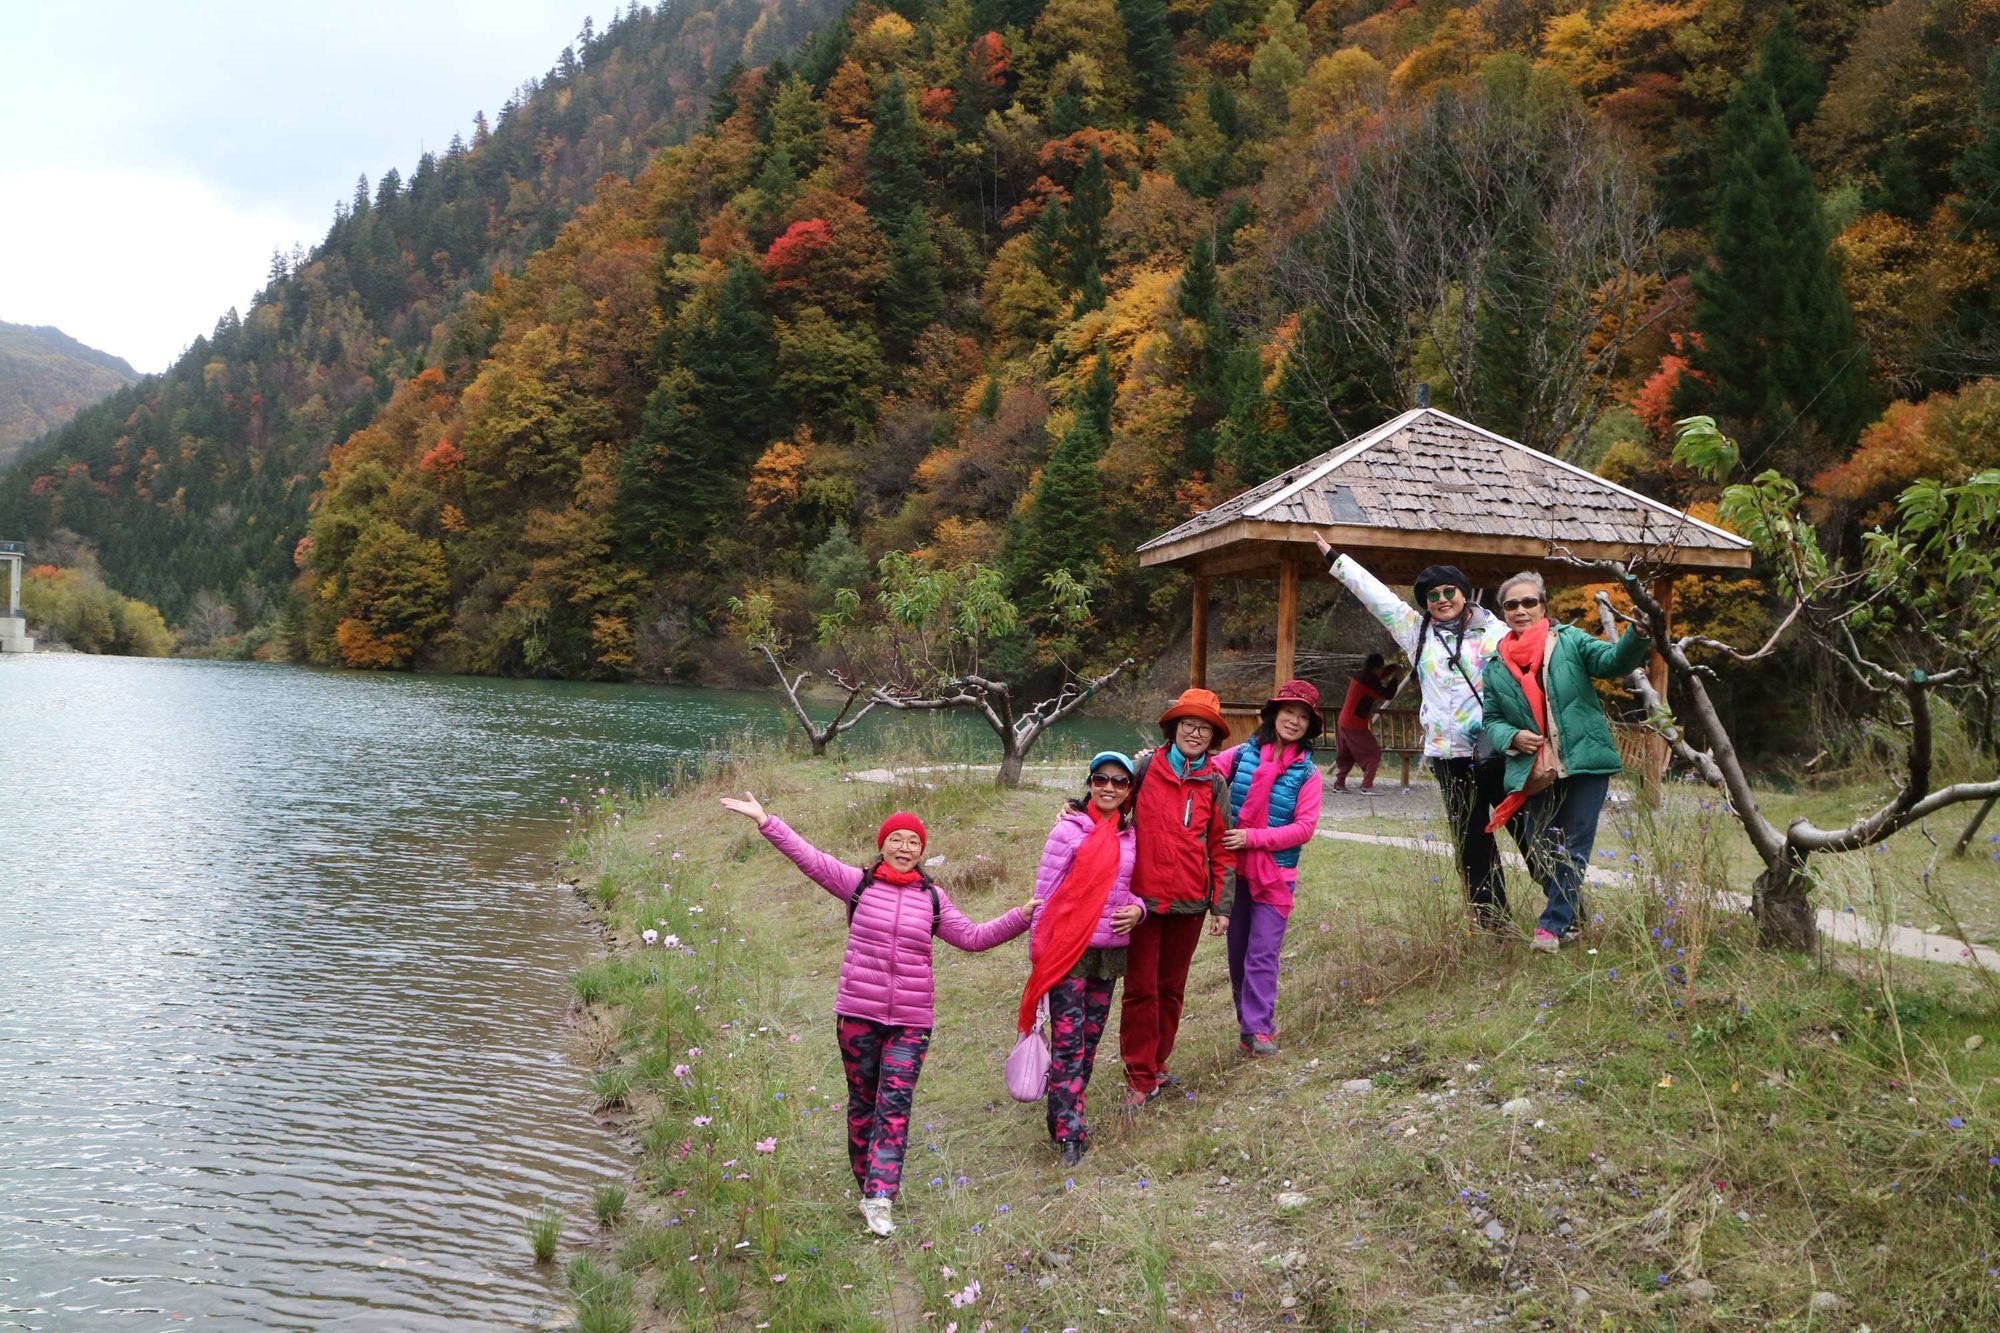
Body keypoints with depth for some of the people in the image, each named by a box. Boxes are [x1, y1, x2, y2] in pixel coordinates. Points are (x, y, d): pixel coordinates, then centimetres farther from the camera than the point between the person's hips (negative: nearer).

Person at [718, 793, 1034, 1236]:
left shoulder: (932, 899, 8)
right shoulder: (858, 883, 0)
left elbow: (972, 937, 9)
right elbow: (810, 857, -8)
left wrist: (1022, 916, 0)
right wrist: (765, 821, -17)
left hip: (910, 1021, 1)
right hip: (857, 1015, -1)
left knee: (895, 1106, -8)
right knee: (863, 1101, 10)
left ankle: (879, 1200, -11)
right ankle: (869, 1182, 25)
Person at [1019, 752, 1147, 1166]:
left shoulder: (1128, 836, 9)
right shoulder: (1069, 830, -8)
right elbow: (1044, 891, -7)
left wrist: (1138, 908, -4)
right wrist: (1038, 950, -7)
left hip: (1110, 951, 6)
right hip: (1068, 950, -6)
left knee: (1090, 1037, 11)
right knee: (1068, 1039, -9)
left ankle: (1066, 1116, 24)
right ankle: (1069, 1132, -6)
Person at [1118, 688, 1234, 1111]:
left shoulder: (1214, 784, 6)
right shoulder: (1145, 768, -1)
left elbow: (1220, 848, 9)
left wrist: (1222, 905, 6)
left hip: (1189, 903, 3)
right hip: (1143, 899, -2)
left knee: (1172, 988, 11)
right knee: (1141, 989, -1)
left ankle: (1156, 1065, 25)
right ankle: (1140, 1078, 7)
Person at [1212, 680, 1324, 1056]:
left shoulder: (1307, 772, -2)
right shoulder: (1243, 754, 0)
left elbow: (1305, 827, -8)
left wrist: (1253, 837, -17)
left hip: (1275, 873, -2)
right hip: (1234, 869, 2)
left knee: (1263, 953, -6)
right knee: (1237, 950, 10)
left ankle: (1255, 1028, 2)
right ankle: (1253, 1015, 25)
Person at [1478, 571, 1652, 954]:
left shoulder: (1570, 640, 2)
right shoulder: (1495, 666, 10)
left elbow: (1613, 661, -12)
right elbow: (1491, 720, 13)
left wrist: (1638, 635, -32)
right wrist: (1512, 737, -8)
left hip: (1585, 763, -3)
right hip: (1534, 771, 3)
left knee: (1573, 849, -3)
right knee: (1541, 850, 8)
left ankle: (1552, 926, 2)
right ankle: (1569, 915, 25)